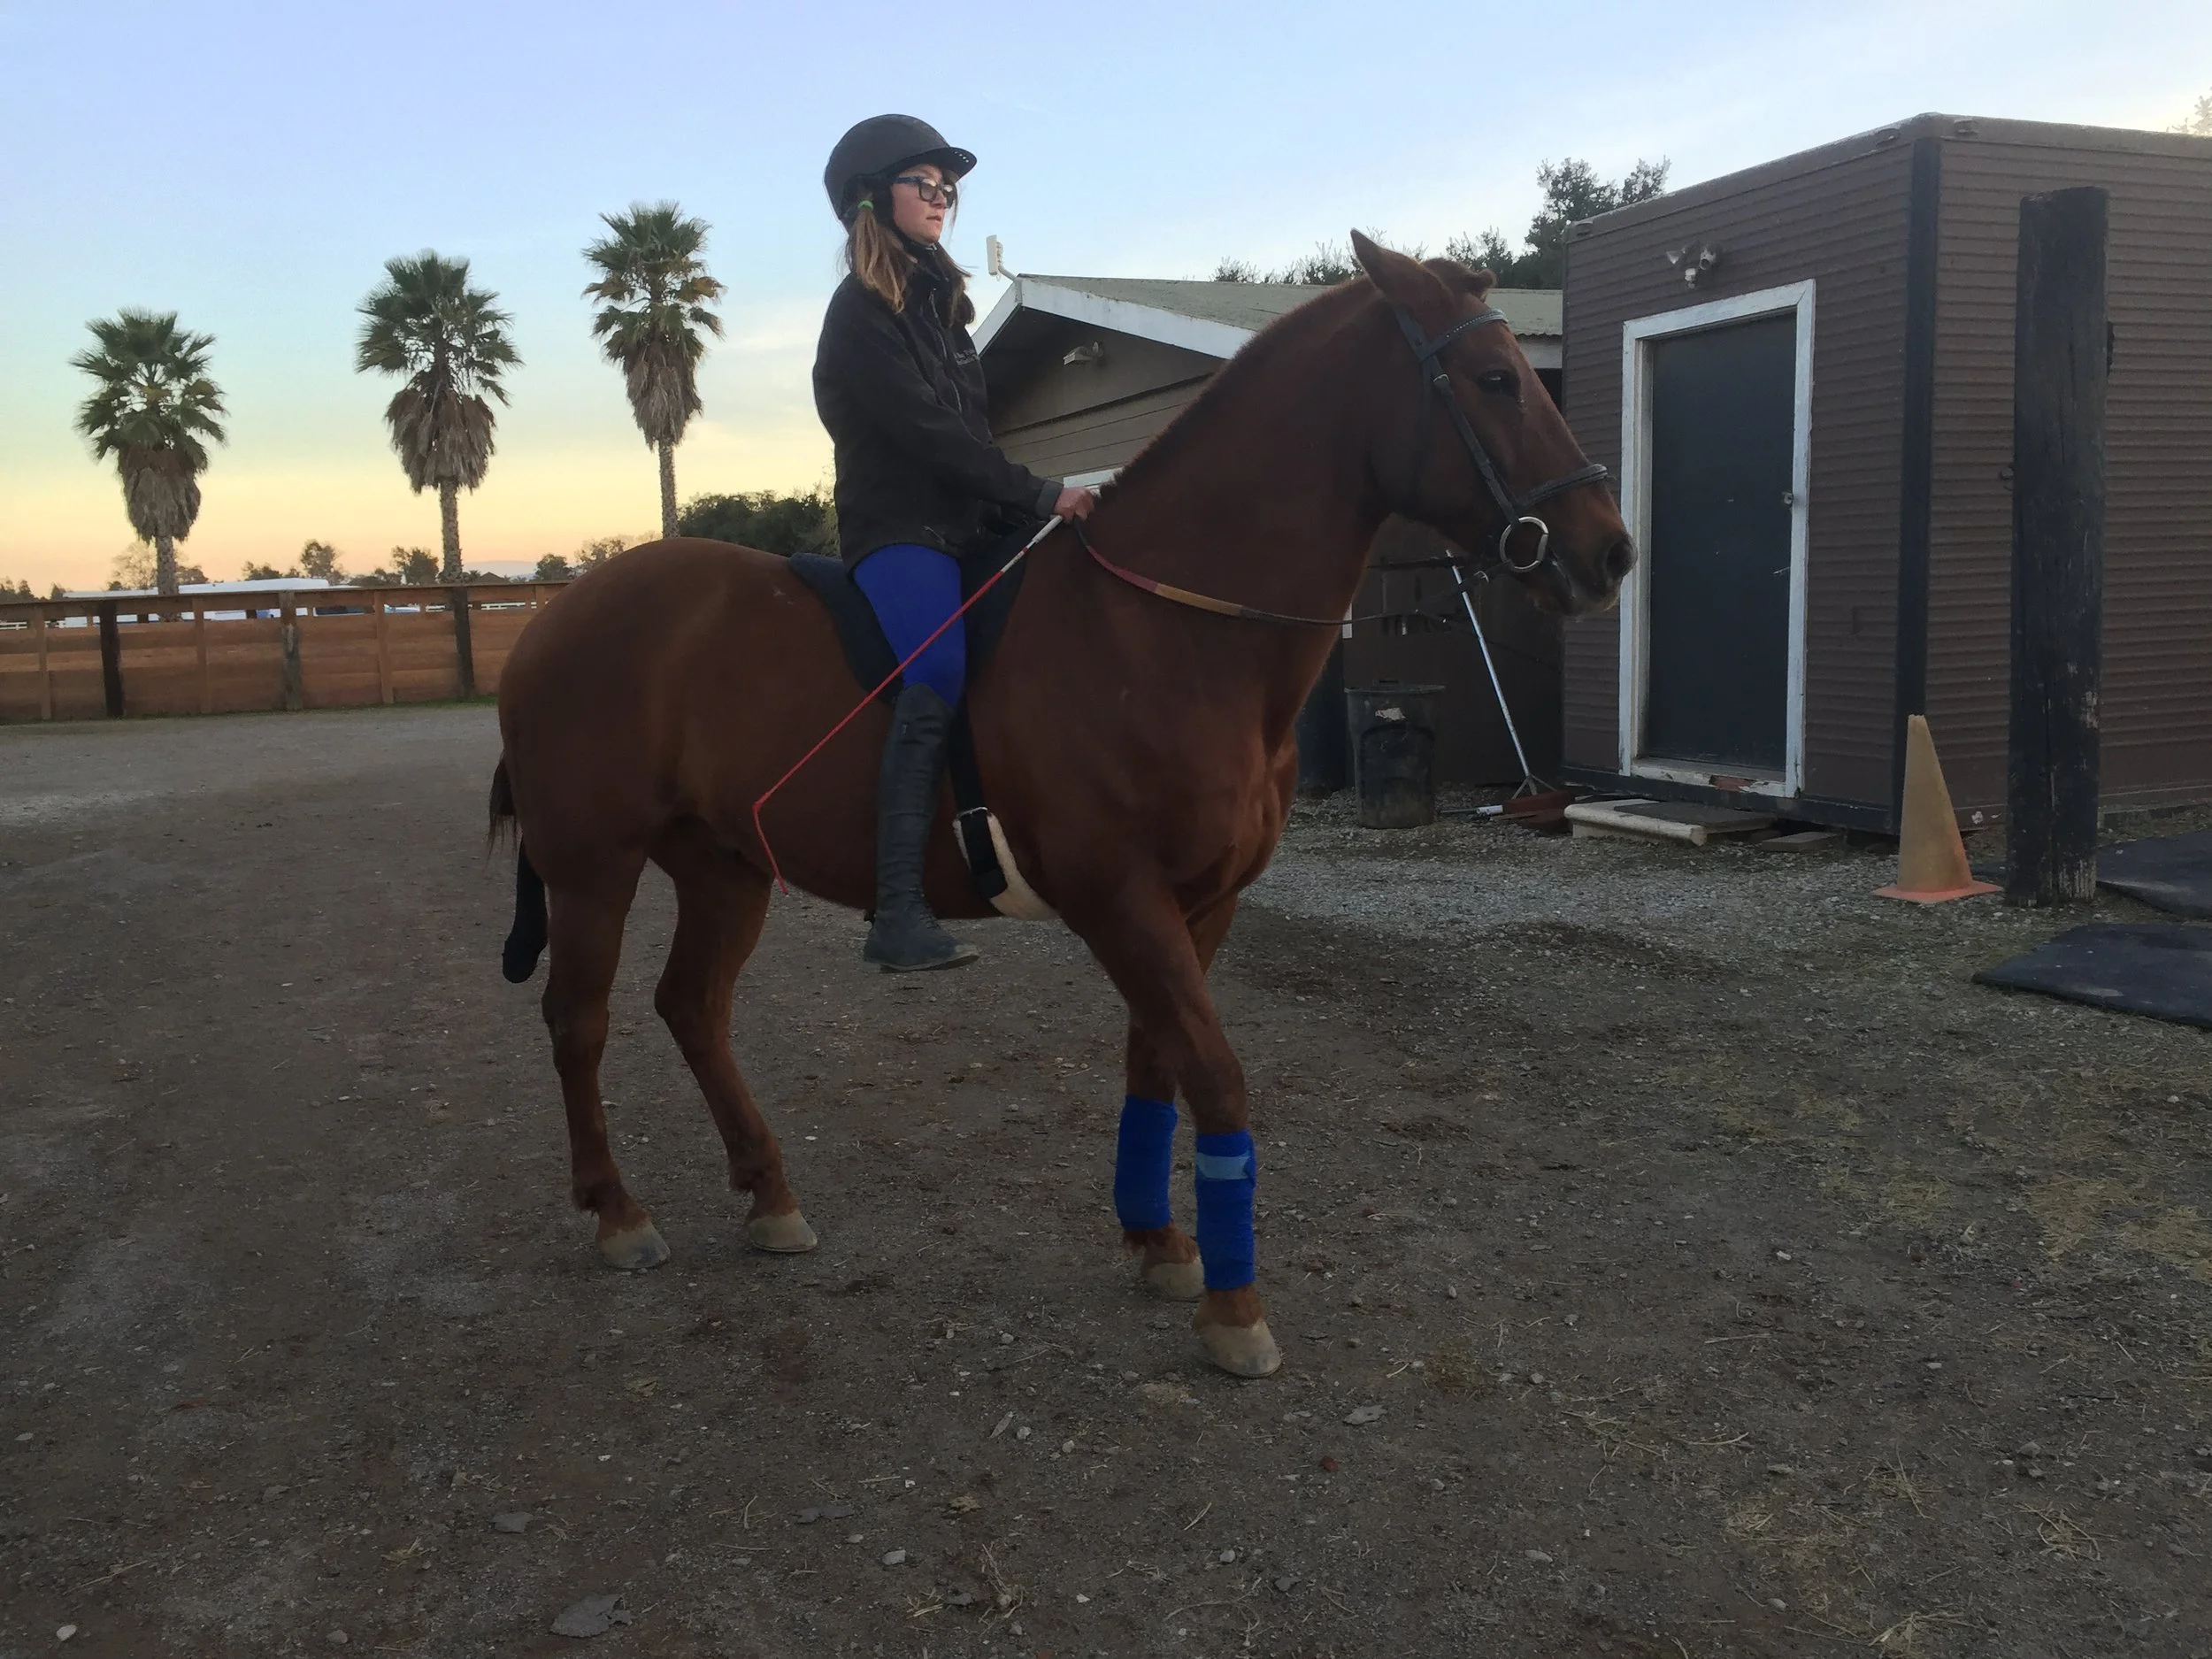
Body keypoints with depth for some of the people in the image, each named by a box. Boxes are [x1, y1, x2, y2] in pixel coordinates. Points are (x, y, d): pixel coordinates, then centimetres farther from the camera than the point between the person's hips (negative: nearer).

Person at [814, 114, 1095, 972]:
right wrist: (1038, 495, -17)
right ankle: (899, 916, -33)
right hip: (898, 532, -10)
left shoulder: (939, 300, 21)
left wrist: (1025, 503, 6)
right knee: (937, 680, -28)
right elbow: (925, 431, -16)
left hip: (966, 525, 10)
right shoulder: (861, 314, -6)